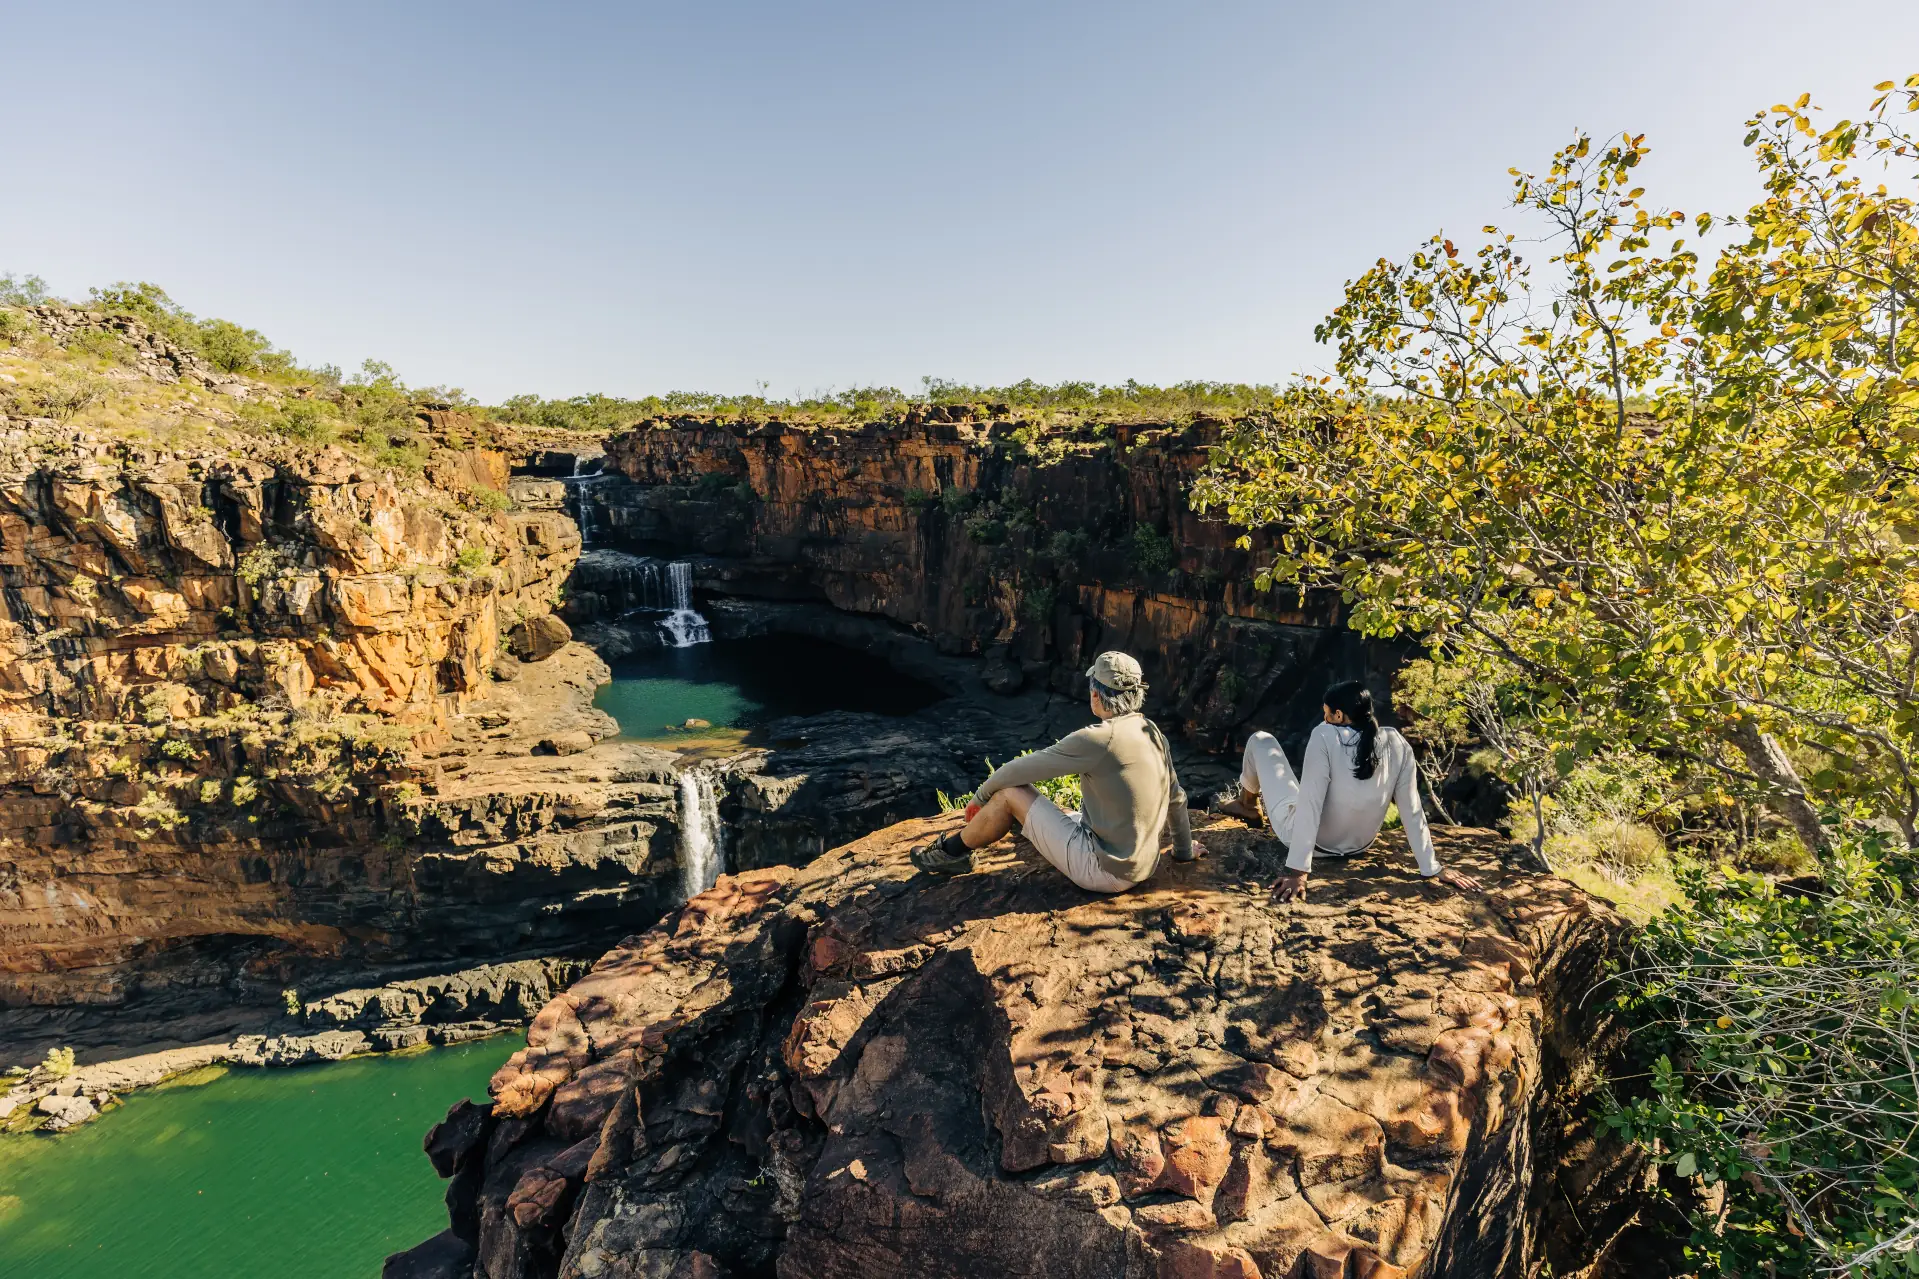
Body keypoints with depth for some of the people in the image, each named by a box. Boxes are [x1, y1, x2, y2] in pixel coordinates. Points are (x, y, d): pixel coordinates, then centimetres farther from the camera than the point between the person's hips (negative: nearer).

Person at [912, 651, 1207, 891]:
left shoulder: (1096, 739, -21)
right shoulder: (1153, 734, 2)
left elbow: (1020, 769, -13)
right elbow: (1177, 797, 15)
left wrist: (981, 795, 5)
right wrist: (1184, 848, 32)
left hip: (1102, 869, -8)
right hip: (1139, 867, 8)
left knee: (1010, 793, -2)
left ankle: (952, 852, 18)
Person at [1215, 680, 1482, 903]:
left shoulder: (1326, 736, -27)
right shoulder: (1398, 745, -14)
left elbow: (1310, 805, -30)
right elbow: (1412, 812, -12)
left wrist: (1297, 870, -29)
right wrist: (1433, 869, -4)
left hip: (1302, 835, -5)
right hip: (1355, 847, 5)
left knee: (1261, 740, 12)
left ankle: (1247, 806, 39)